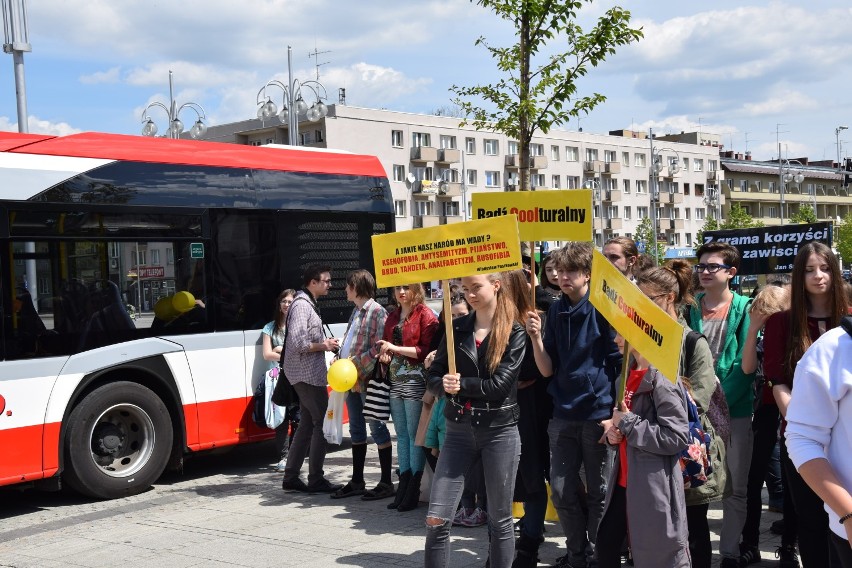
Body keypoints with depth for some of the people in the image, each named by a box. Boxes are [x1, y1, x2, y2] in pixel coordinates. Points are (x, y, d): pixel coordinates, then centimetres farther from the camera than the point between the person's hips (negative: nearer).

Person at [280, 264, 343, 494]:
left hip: (308, 373, 11)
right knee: (323, 423, -5)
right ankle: (316, 480, 1)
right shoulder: (302, 305, -16)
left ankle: (291, 477, 17)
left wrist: (325, 343, 6)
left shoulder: (308, 304, 17)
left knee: (308, 423, 13)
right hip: (307, 374, -11)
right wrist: (324, 346, -12)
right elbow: (298, 343, -23)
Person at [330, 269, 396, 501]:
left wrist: (358, 365, -19)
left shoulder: (376, 312, -12)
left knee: (378, 429, -2)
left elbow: (379, 348, -18)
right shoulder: (356, 312, 15)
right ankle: (357, 482, 23)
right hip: (352, 380, 9)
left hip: (368, 381, -9)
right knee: (356, 430, 14)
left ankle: (386, 483, 6)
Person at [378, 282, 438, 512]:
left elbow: (426, 349, -12)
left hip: (415, 380, -7)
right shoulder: (393, 316, 17)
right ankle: (403, 483, 13)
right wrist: (385, 355, 2)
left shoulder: (425, 315, -5)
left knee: (414, 434, -5)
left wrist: (395, 348, -14)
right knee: (401, 434, 9)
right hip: (396, 380, 7)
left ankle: (414, 489, 0)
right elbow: (386, 344, 25)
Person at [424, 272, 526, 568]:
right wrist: (446, 385, -17)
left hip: (499, 431, -3)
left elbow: (500, 385, -15)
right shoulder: (457, 328, 6)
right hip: (459, 429, 3)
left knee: (500, 520, 8)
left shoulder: (515, 333, -5)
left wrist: (461, 384, -11)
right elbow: (434, 377, 3)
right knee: (436, 519, -2)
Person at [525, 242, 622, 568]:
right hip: (564, 415, 5)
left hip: (599, 413, -4)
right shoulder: (556, 311, 6)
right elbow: (547, 370, 5)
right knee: (561, 491, 8)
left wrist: (617, 412, -11)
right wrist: (536, 337, -11)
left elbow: (620, 361, -6)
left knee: (599, 492, 7)